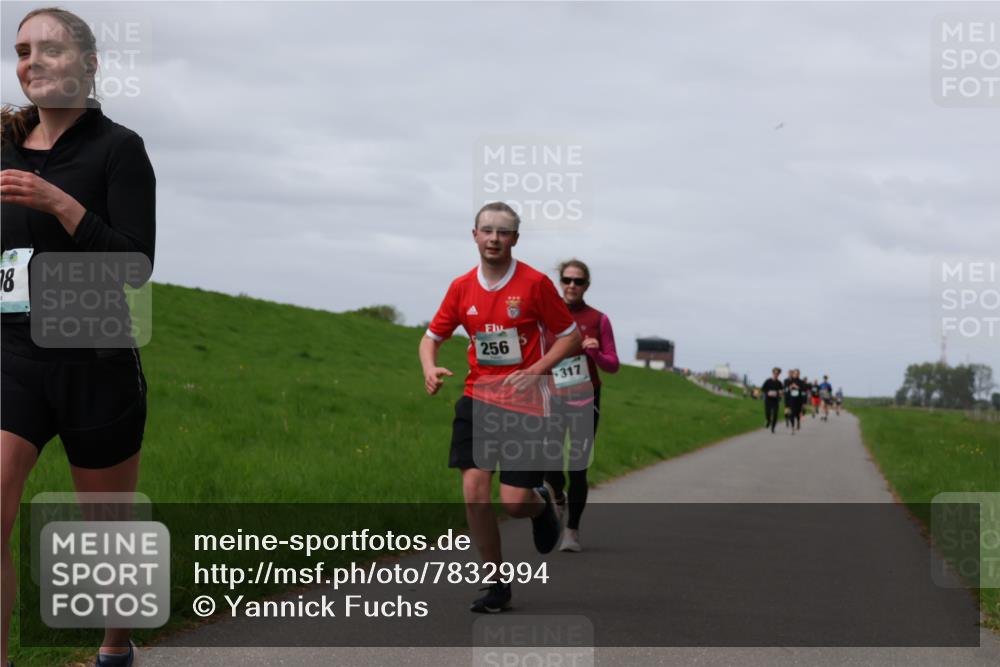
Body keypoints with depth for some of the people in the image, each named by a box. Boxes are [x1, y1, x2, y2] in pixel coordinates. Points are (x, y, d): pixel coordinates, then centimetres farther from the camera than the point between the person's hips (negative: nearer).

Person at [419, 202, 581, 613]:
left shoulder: (534, 283, -7)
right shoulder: (461, 287, 4)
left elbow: (570, 336, -1)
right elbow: (432, 336, 14)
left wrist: (536, 371, -15)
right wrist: (430, 368, -7)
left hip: (524, 404, -3)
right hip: (477, 399, 3)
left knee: (515, 503, -8)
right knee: (474, 493, -9)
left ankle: (541, 505, 31)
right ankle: (497, 584, 6)